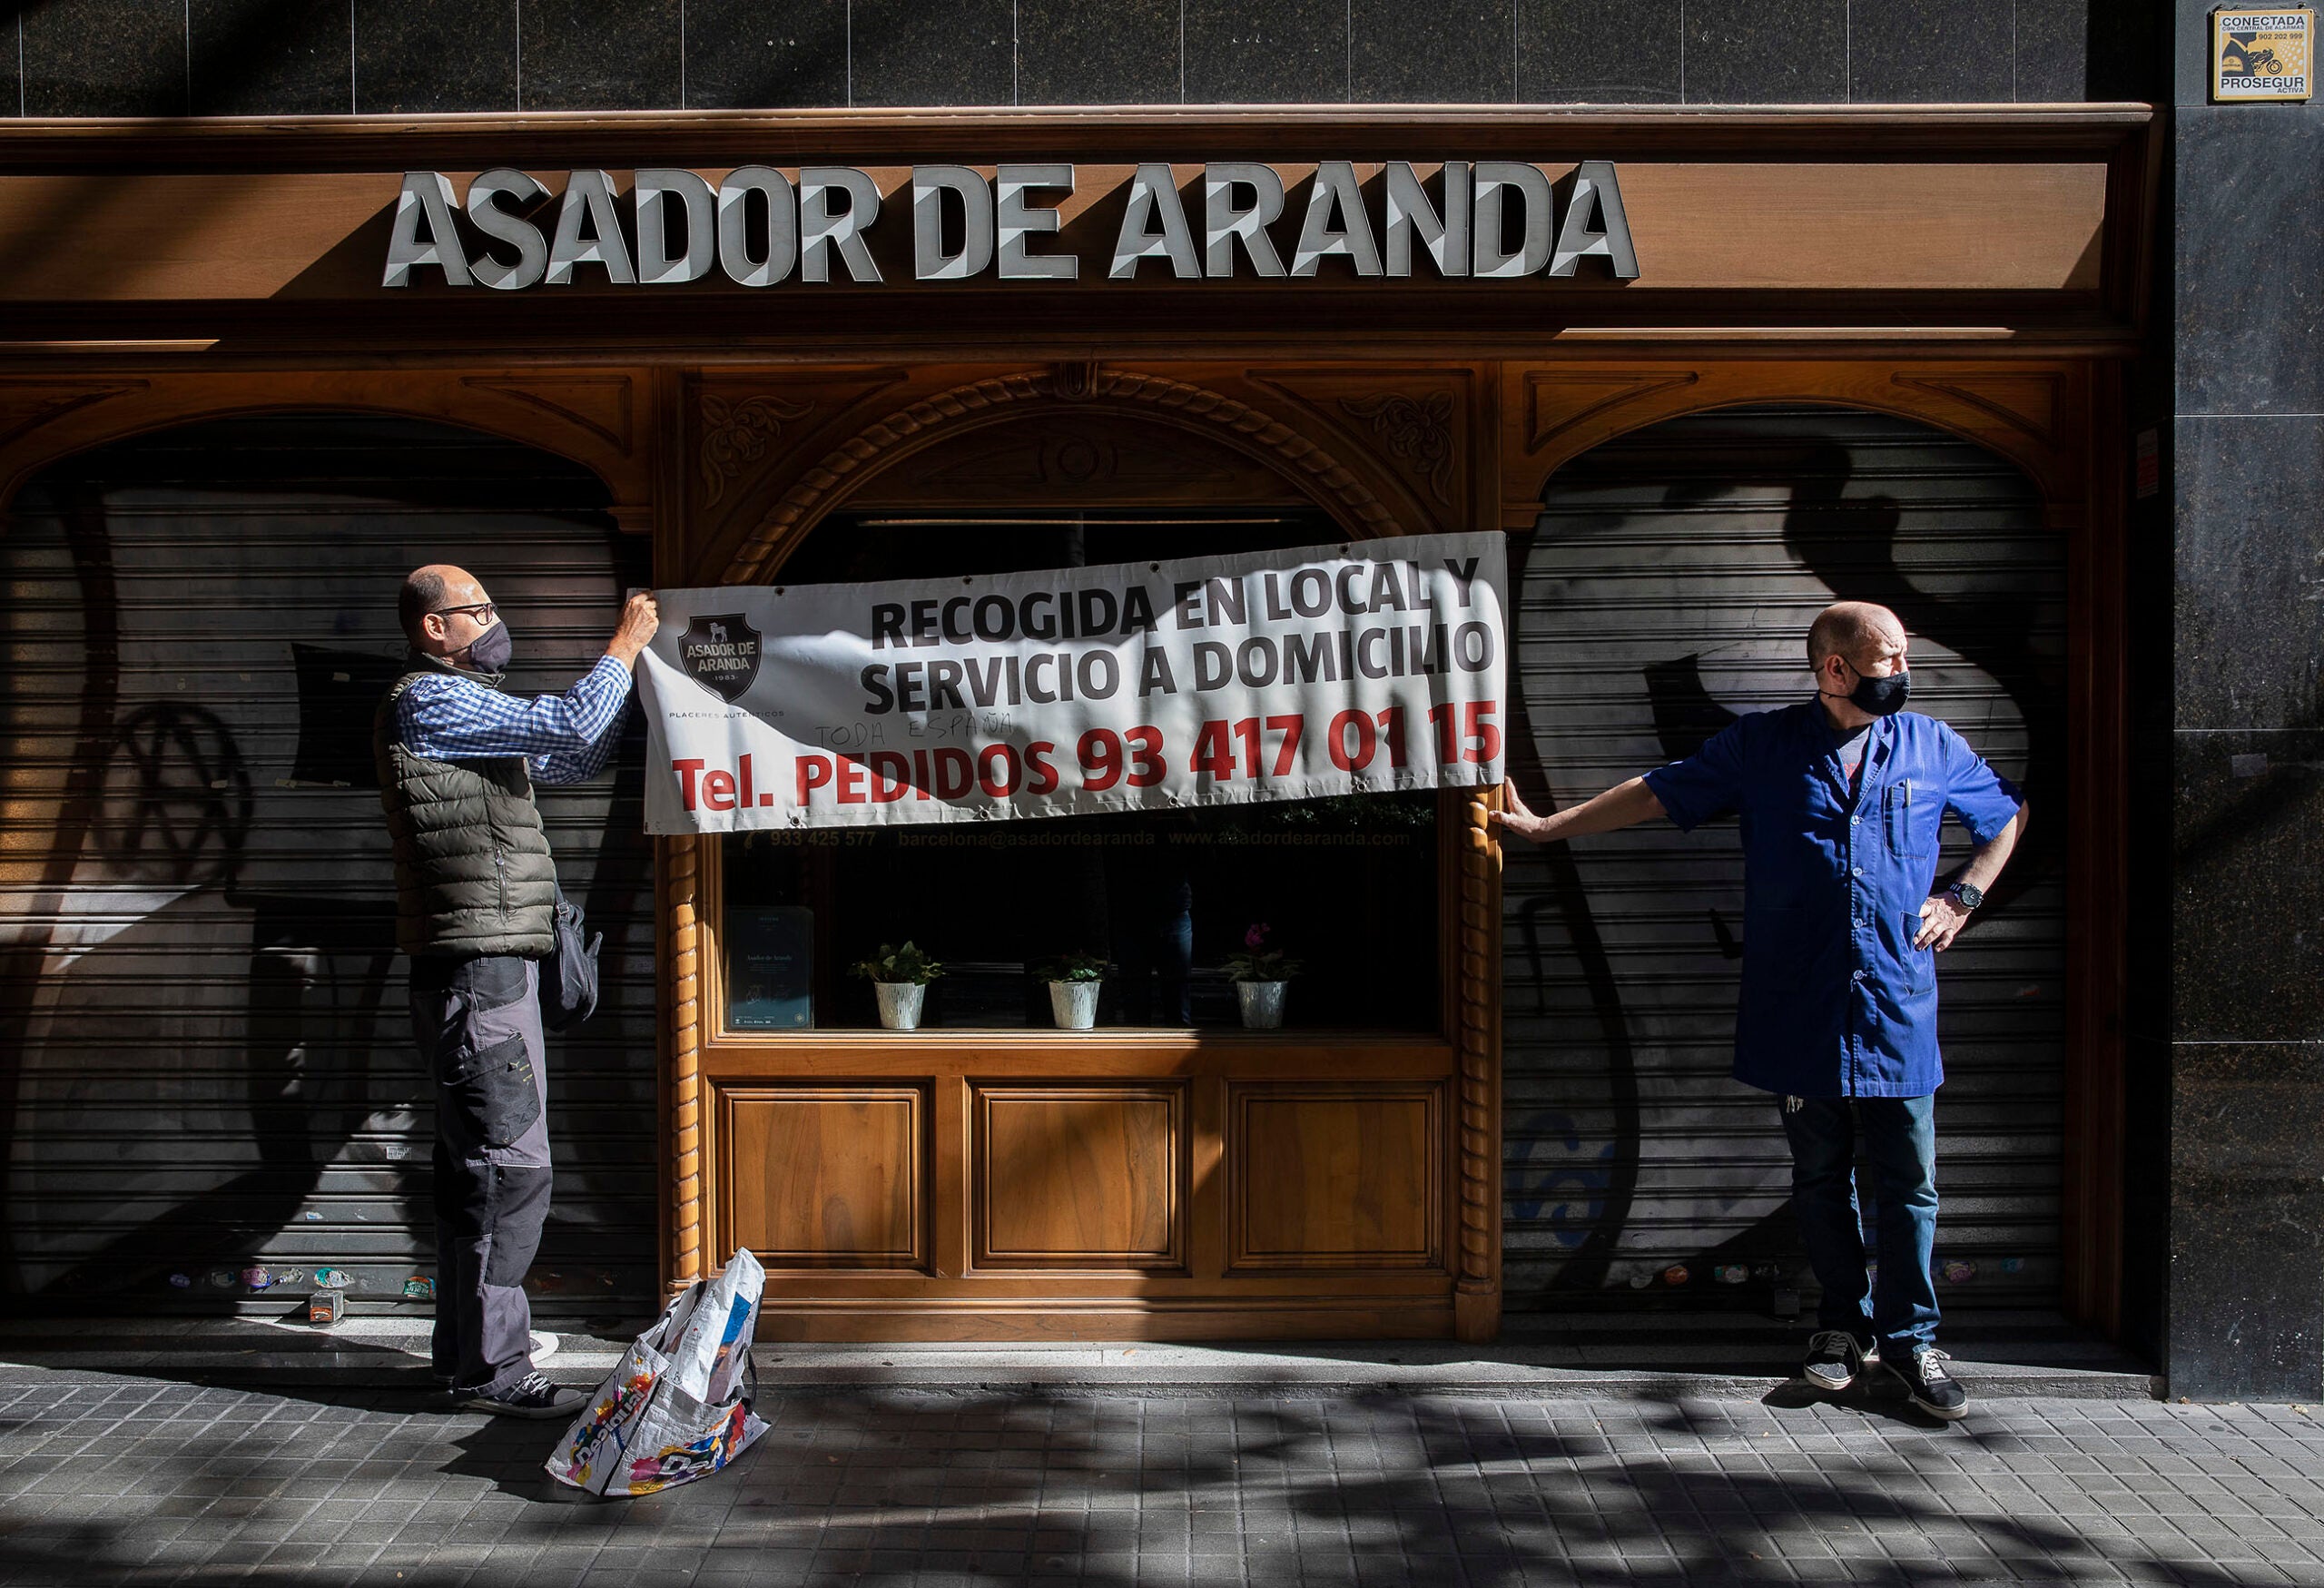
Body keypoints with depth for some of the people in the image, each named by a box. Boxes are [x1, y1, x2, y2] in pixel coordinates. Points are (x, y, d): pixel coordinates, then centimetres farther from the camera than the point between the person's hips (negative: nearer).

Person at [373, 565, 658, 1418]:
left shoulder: (464, 710, 21)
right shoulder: (428, 702, -11)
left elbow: (574, 757, 25)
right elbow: (569, 724, -18)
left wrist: (628, 661, 19)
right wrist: (625, 645, -5)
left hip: (491, 967, 11)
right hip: (478, 969, -11)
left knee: (478, 1163, 16)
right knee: (509, 1164, -10)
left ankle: (473, 1336, 27)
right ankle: (491, 1368, -6)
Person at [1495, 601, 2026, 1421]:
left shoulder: (1932, 746, 7)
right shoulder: (1760, 746, 2)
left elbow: (2009, 817, 22)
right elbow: (1655, 793, 7)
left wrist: (1962, 897, 9)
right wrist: (1546, 826, 5)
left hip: (1898, 1013, 1)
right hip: (1800, 1014, 0)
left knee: (1909, 1184, 3)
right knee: (1820, 1180, 10)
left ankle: (1910, 1337, 16)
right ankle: (1845, 1322, 26)